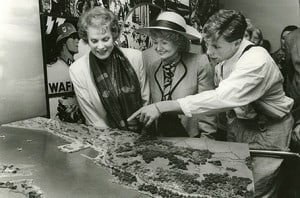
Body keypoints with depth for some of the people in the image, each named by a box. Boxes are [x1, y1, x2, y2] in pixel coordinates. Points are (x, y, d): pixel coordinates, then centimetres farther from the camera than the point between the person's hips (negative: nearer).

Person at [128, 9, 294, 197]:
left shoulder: (257, 62, -31)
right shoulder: (224, 58, -7)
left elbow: (221, 98, -41)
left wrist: (161, 107, -42)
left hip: (266, 131, -7)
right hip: (238, 122, 7)